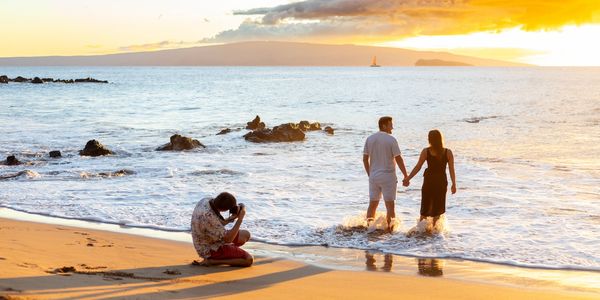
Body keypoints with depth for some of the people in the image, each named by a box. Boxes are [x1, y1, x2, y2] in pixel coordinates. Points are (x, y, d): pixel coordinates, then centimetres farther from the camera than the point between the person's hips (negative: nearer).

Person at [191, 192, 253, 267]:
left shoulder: (206, 201, -9)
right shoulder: (208, 216, -36)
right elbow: (228, 239, -29)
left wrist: (231, 218, -9)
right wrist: (240, 218, -25)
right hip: (210, 250, -9)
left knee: (246, 235, 13)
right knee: (249, 260, -14)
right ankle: (212, 261, -8)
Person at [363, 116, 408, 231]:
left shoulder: (370, 139, 5)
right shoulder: (391, 139, -11)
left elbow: (365, 159, 7)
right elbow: (398, 159, -12)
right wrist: (406, 176, -6)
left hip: (373, 176, 5)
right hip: (388, 176, -5)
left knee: (373, 204, 12)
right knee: (390, 204, 0)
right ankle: (389, 229, -2)